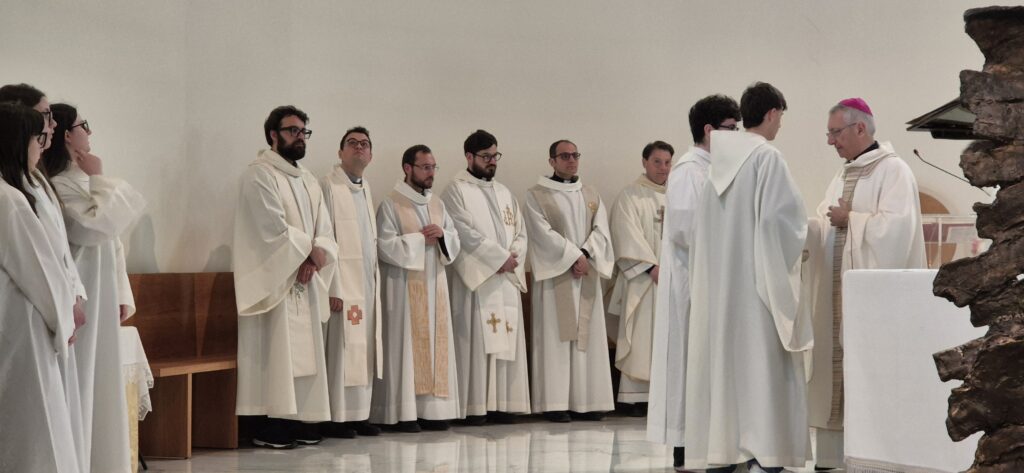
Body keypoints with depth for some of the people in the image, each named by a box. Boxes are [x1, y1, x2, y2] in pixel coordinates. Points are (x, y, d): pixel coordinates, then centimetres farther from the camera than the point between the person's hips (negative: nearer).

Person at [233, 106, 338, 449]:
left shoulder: (309, 181, 18)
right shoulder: (260, 175, -7)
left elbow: (325, 232, 10)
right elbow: (275, 229, -17)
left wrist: (316, 258, -10)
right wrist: (309, 252, -8)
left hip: (305, 282, 8)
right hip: (274, 280, -8)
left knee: (303, 353, 5)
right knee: (276, 352, -10)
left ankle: (300, 421, 8)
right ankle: (271, 426, -9)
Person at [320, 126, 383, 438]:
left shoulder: (366, 189, 17)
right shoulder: (329, 186, -8)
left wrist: (376, 279, 13)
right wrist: (332, 288, -18)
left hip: (367, 283, 8)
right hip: (343, 284, -8)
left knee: (364, 350, 8)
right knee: (341, 350, -6)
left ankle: (359, 415, 13)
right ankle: (336, 418, -1)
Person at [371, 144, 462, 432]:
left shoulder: (438, 205, 14)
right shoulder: (391, 205, -4)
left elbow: (455, 242, 13)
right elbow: (386, 246, -14)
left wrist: (442, 235, -8)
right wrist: (420, 238, -11)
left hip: (435, 285, 6)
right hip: (404, 287, -6)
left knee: (436, 344, 4)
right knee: (406, 345, -6)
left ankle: (432, 409, 8)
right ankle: (403, 412, -4)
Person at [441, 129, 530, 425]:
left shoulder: (504, 192, 18)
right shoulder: (457, 191, -2)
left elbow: (520, 233, 15)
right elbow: (466, 234, -13)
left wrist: (513, 258, -5)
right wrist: (501, 258, -12)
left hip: (507, 279, 6)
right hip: (475, 278, -6)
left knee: (506, 341, 4)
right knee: (475, 341, -8)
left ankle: (502, 404, 7)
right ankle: (474, 407, -6)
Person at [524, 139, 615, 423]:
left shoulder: (591, 195, 15)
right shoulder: (537, 195, 1)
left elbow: (601, 230, 4)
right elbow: (544, 234, -10)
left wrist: (586, 255, -14)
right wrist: (574, 257, -15)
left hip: (587, 275, 5)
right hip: (554, 275, -5)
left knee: (587, 336, 2)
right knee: (555, 337, -6)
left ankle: (585, 401, 5)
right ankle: (554, 403, -6)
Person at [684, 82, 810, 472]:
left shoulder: (720, 158, 9)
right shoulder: (767, 157, -11)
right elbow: (780, 217, -16)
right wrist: (795, 244, 2)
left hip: (717, 279, 7)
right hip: (757, 278, -7)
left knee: (723, 360, 9)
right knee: (761, 363, -4)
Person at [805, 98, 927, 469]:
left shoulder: (893, 171, -7)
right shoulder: (843, 176, 18)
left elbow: (896, 227, -20)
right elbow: (824, 229, 15)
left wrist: (851, 219, -11)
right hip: (838, 291, 8)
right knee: (838, 368, 6)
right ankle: (837, 452, 10)